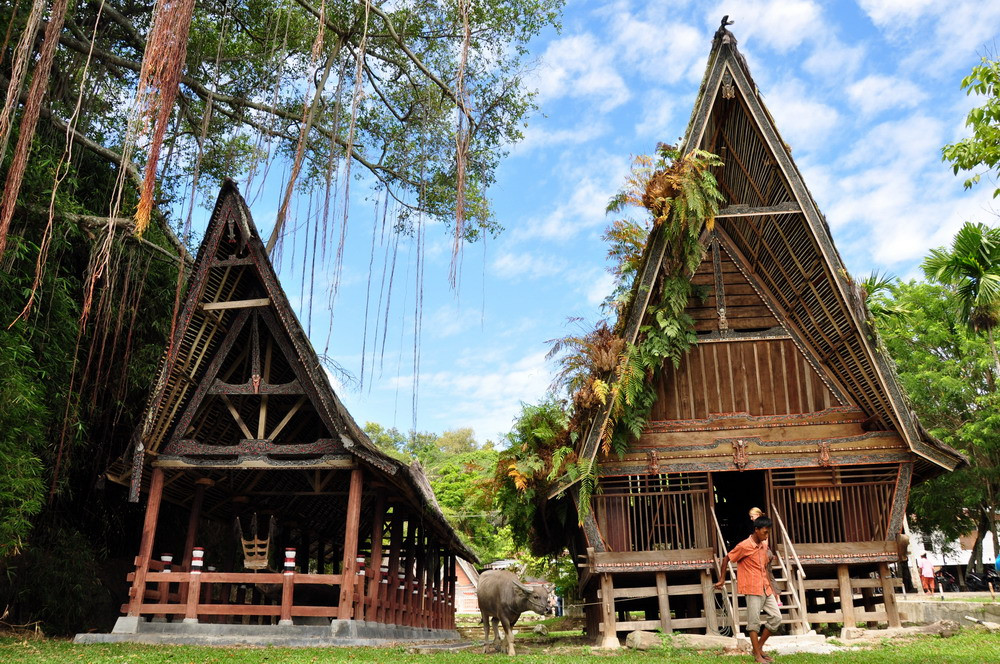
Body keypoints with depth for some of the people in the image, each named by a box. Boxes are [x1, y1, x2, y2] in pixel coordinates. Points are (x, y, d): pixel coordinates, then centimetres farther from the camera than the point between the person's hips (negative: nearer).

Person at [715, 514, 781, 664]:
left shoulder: (764, 545, 9)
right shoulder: (744, 546, -13)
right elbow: (727, 560, -4)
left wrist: (771, 588, 15)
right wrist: (722, 579, 1)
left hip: (766, 589, 7)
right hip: (753, 589, -7)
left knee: (776, 618, 5)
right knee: (754, 622, -1)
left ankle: (759, 647, 18)